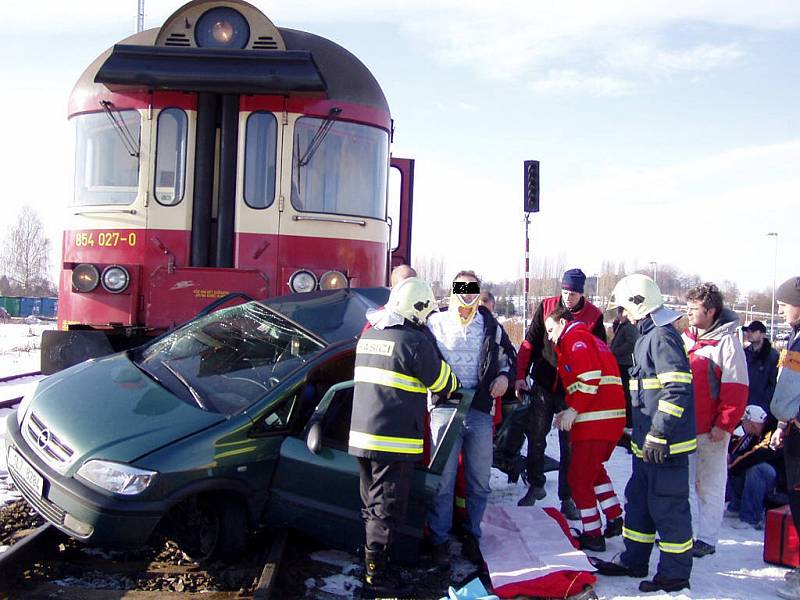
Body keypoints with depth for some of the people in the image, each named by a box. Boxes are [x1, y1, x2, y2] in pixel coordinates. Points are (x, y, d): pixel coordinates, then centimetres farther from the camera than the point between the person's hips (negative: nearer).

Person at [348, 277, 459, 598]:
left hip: (361, 437, 8)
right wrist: (454, 387, 18)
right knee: (387, 511, 2)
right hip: (394, 441, -8)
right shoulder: (414, 341, -14)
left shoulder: (368, 336, 9)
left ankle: (369, 563, 27)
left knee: (372, 508, 19)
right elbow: (443, 382, -4)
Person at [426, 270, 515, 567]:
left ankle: (471, 537, 25)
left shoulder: (491, 326, 12)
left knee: (479, 481, 9)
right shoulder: (435, 323, 6)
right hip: (445, 407, -2)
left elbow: (507, 355, 24)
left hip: (480, 411, 3)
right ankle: (439, 541, 11)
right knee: (443, 479, 0)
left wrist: (504, 376, 5)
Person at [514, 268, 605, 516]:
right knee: (536, 437, 9)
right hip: (543, 385, 2)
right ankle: (536, 485, 27)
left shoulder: (594, 316, -5)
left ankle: (567, 497, 16)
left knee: (570, 444, 5)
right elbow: (530, 342, 2)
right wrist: (520, 375, -4)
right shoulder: (546, 307, -2)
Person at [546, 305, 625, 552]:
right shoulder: (591, 339, 25)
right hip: (613, 417, 10)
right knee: (594, 469, 25)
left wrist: (574, 410, -15)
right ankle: (614, 519, 24)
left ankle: (592, 535, 5)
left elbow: (591, 377, -19)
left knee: (579, 477, 0)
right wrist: (572, 411, 13)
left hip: (595, 419, -10)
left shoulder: (575, 337, -4)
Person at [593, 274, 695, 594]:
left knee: (667, 506, 0)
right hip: (647, 441, 11)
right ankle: (633, 560, 30)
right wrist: (640, 432, 27)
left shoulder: (663, 336, -16)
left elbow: (677, 389, -24)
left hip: (665, 443, -11)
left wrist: (658, 434, -24)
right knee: (639, 499, 18)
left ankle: (675, 573, 12)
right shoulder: (648, 336, 16)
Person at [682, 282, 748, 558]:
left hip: (711, 430, -6)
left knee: (708, 484, 3)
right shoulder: (684, 339, 9)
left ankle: (706, 539, 13)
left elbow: (736, 388, -12)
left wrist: (723, 425, -15)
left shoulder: (727, 341, -9)